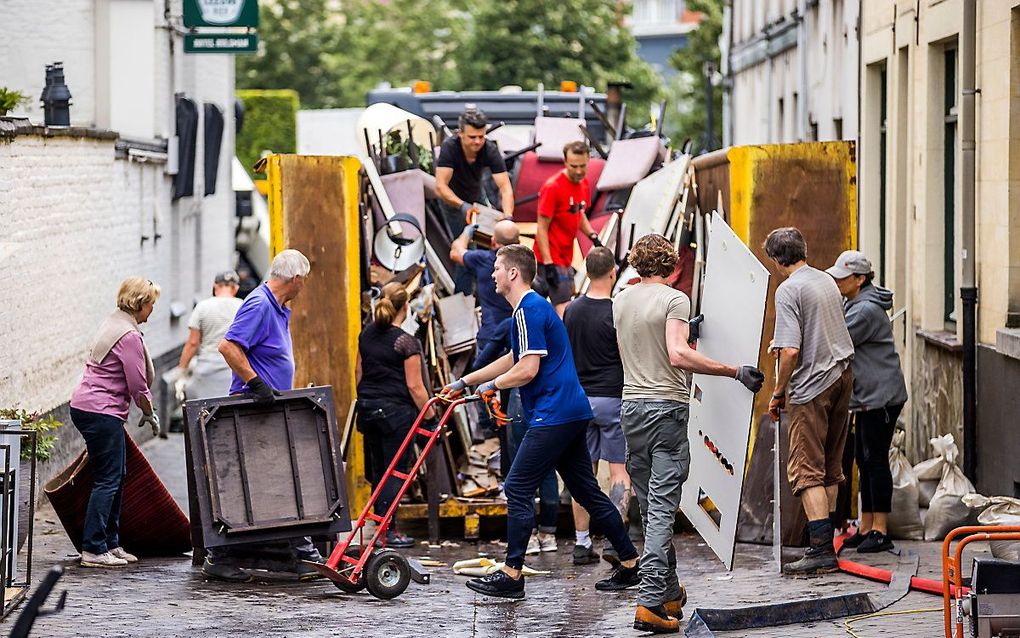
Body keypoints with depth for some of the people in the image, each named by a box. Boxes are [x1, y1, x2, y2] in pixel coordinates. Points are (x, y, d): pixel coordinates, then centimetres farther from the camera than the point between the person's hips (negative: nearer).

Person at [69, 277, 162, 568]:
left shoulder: (113, 324, 15)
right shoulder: (129, 336, -16)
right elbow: (138, 385, -14)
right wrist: (149, 413, 3)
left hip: (84, 407, 10)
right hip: (101, 412, -10)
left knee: (116, 477, 14)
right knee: (108, 480, -7)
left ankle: (110, 544, 18)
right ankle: (93, 550, -7)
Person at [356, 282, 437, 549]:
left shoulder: (367, 335, 6)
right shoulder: (407, 342, -14)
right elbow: (414, 386, -14)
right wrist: (428, 412, -3)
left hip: (368, 407, 6)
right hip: (396, 410, -6)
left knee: (377, 469, 14)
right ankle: (389, 530, -2)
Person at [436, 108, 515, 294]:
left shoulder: (490, 150, -27)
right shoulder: (450, 147, -34)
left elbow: (505, 187, -32)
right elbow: (440, 186, -39)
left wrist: (508, 216, -49)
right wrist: (464, 207, -54)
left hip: (476, 197, 4)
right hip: (452, 200, -4)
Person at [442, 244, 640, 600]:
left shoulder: (529, 310, -13)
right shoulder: (533, 307, 20)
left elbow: (527, 370, -19)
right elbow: (513, 360, 32)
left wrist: (492, 385, -2)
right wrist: (465, 382, 35)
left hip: (553, 416, -10)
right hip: (572, 413, 10)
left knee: (518, 490, -7)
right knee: (586, 491, 12)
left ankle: (511, 576, -5)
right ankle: (629, 565, 15)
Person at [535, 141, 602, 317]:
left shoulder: (584, 183, 6)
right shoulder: (552, 187, -17)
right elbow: (542, 228, -16)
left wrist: (592, 236, 3)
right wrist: (548, 263, -20)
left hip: (566, 258, 9)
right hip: (552, 257, -8)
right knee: (563, 310, -14)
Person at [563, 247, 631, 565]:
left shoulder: (572, 310, 5)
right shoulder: (616, 313, -13)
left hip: (580, 398, 5)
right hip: (612, 398, -5)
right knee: (619, 469, -1)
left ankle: (582, 542, 10)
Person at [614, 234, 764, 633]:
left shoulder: (620, 301, 12)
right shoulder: (674, 300, -8)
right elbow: (678, 355, -22)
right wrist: (734, 372, -21)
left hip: (631, 406, 6)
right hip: (667, 407, -6)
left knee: (650, 507, 14)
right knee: (662, 507, -8)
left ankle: (670, 594, 21)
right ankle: (650, 603, -15)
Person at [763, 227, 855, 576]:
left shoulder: (789, 290, -14)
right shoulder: (827, 281, 12)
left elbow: (791, 351, -21)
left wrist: (778, 394, -9)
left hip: (812, 386, -8)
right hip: (842, 376, 8)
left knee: (806, 470, -7)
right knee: (831, 467, 14)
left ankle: (822, 551, -13)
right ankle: (825, 538, 18)